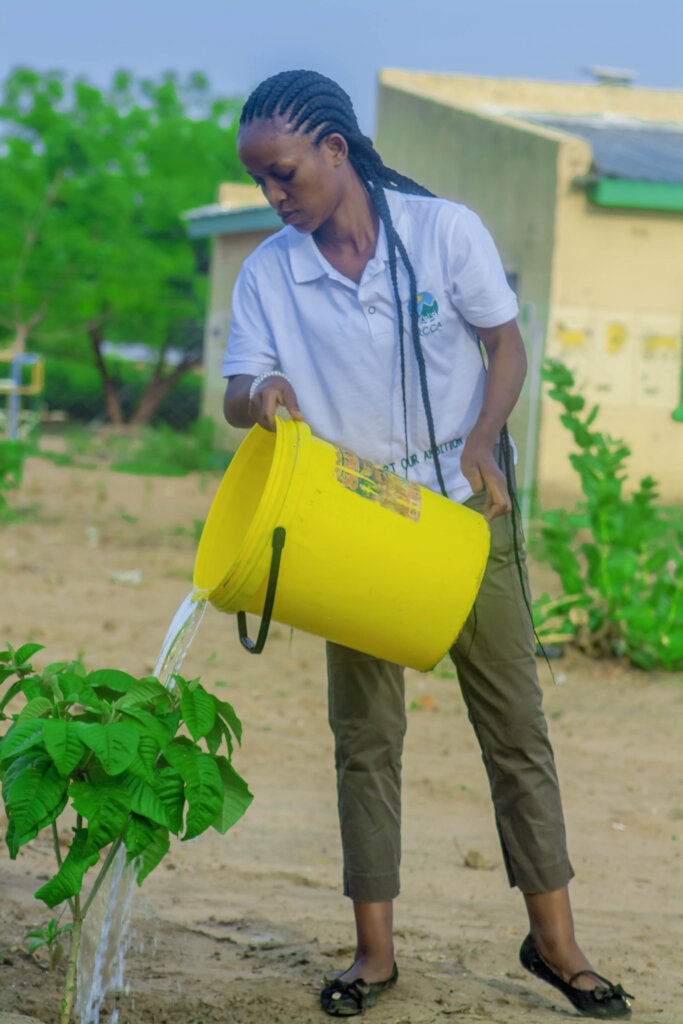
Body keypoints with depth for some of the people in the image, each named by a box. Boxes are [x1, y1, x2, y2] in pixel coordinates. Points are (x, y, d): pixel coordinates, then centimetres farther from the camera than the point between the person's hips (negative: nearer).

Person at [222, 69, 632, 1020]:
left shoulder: (445, 230, -7)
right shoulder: (268, 273, -2)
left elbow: (507, 346, -1)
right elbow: (239, 394, -4)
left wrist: (481, 443, -17)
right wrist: (261, 396, -29)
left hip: (466, 512, -1)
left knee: (515, 724, 3)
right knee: (365, 738, 4)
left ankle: (554, 939, 11)